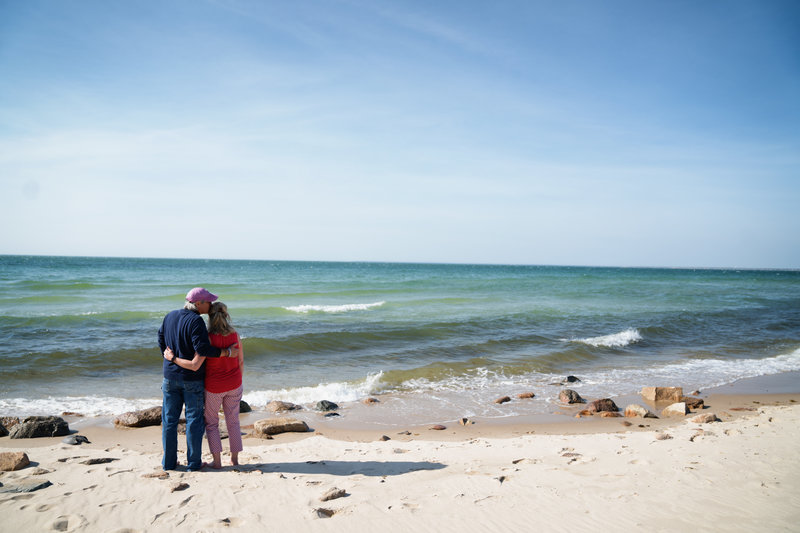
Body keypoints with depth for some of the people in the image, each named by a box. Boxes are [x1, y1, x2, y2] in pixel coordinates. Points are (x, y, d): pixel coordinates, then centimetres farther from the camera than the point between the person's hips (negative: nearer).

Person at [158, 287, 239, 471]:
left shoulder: (170, 316, 5)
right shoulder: (195, 321, -18)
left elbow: (161, 339, 15)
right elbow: (203, 348, -24)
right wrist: (228, 352, -15)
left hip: (170, 376, 6)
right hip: (192, 378, -6)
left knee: (169, 419, 13)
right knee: (194, 420, 5)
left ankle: (169, 462, 19)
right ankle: (193, 462, 10)